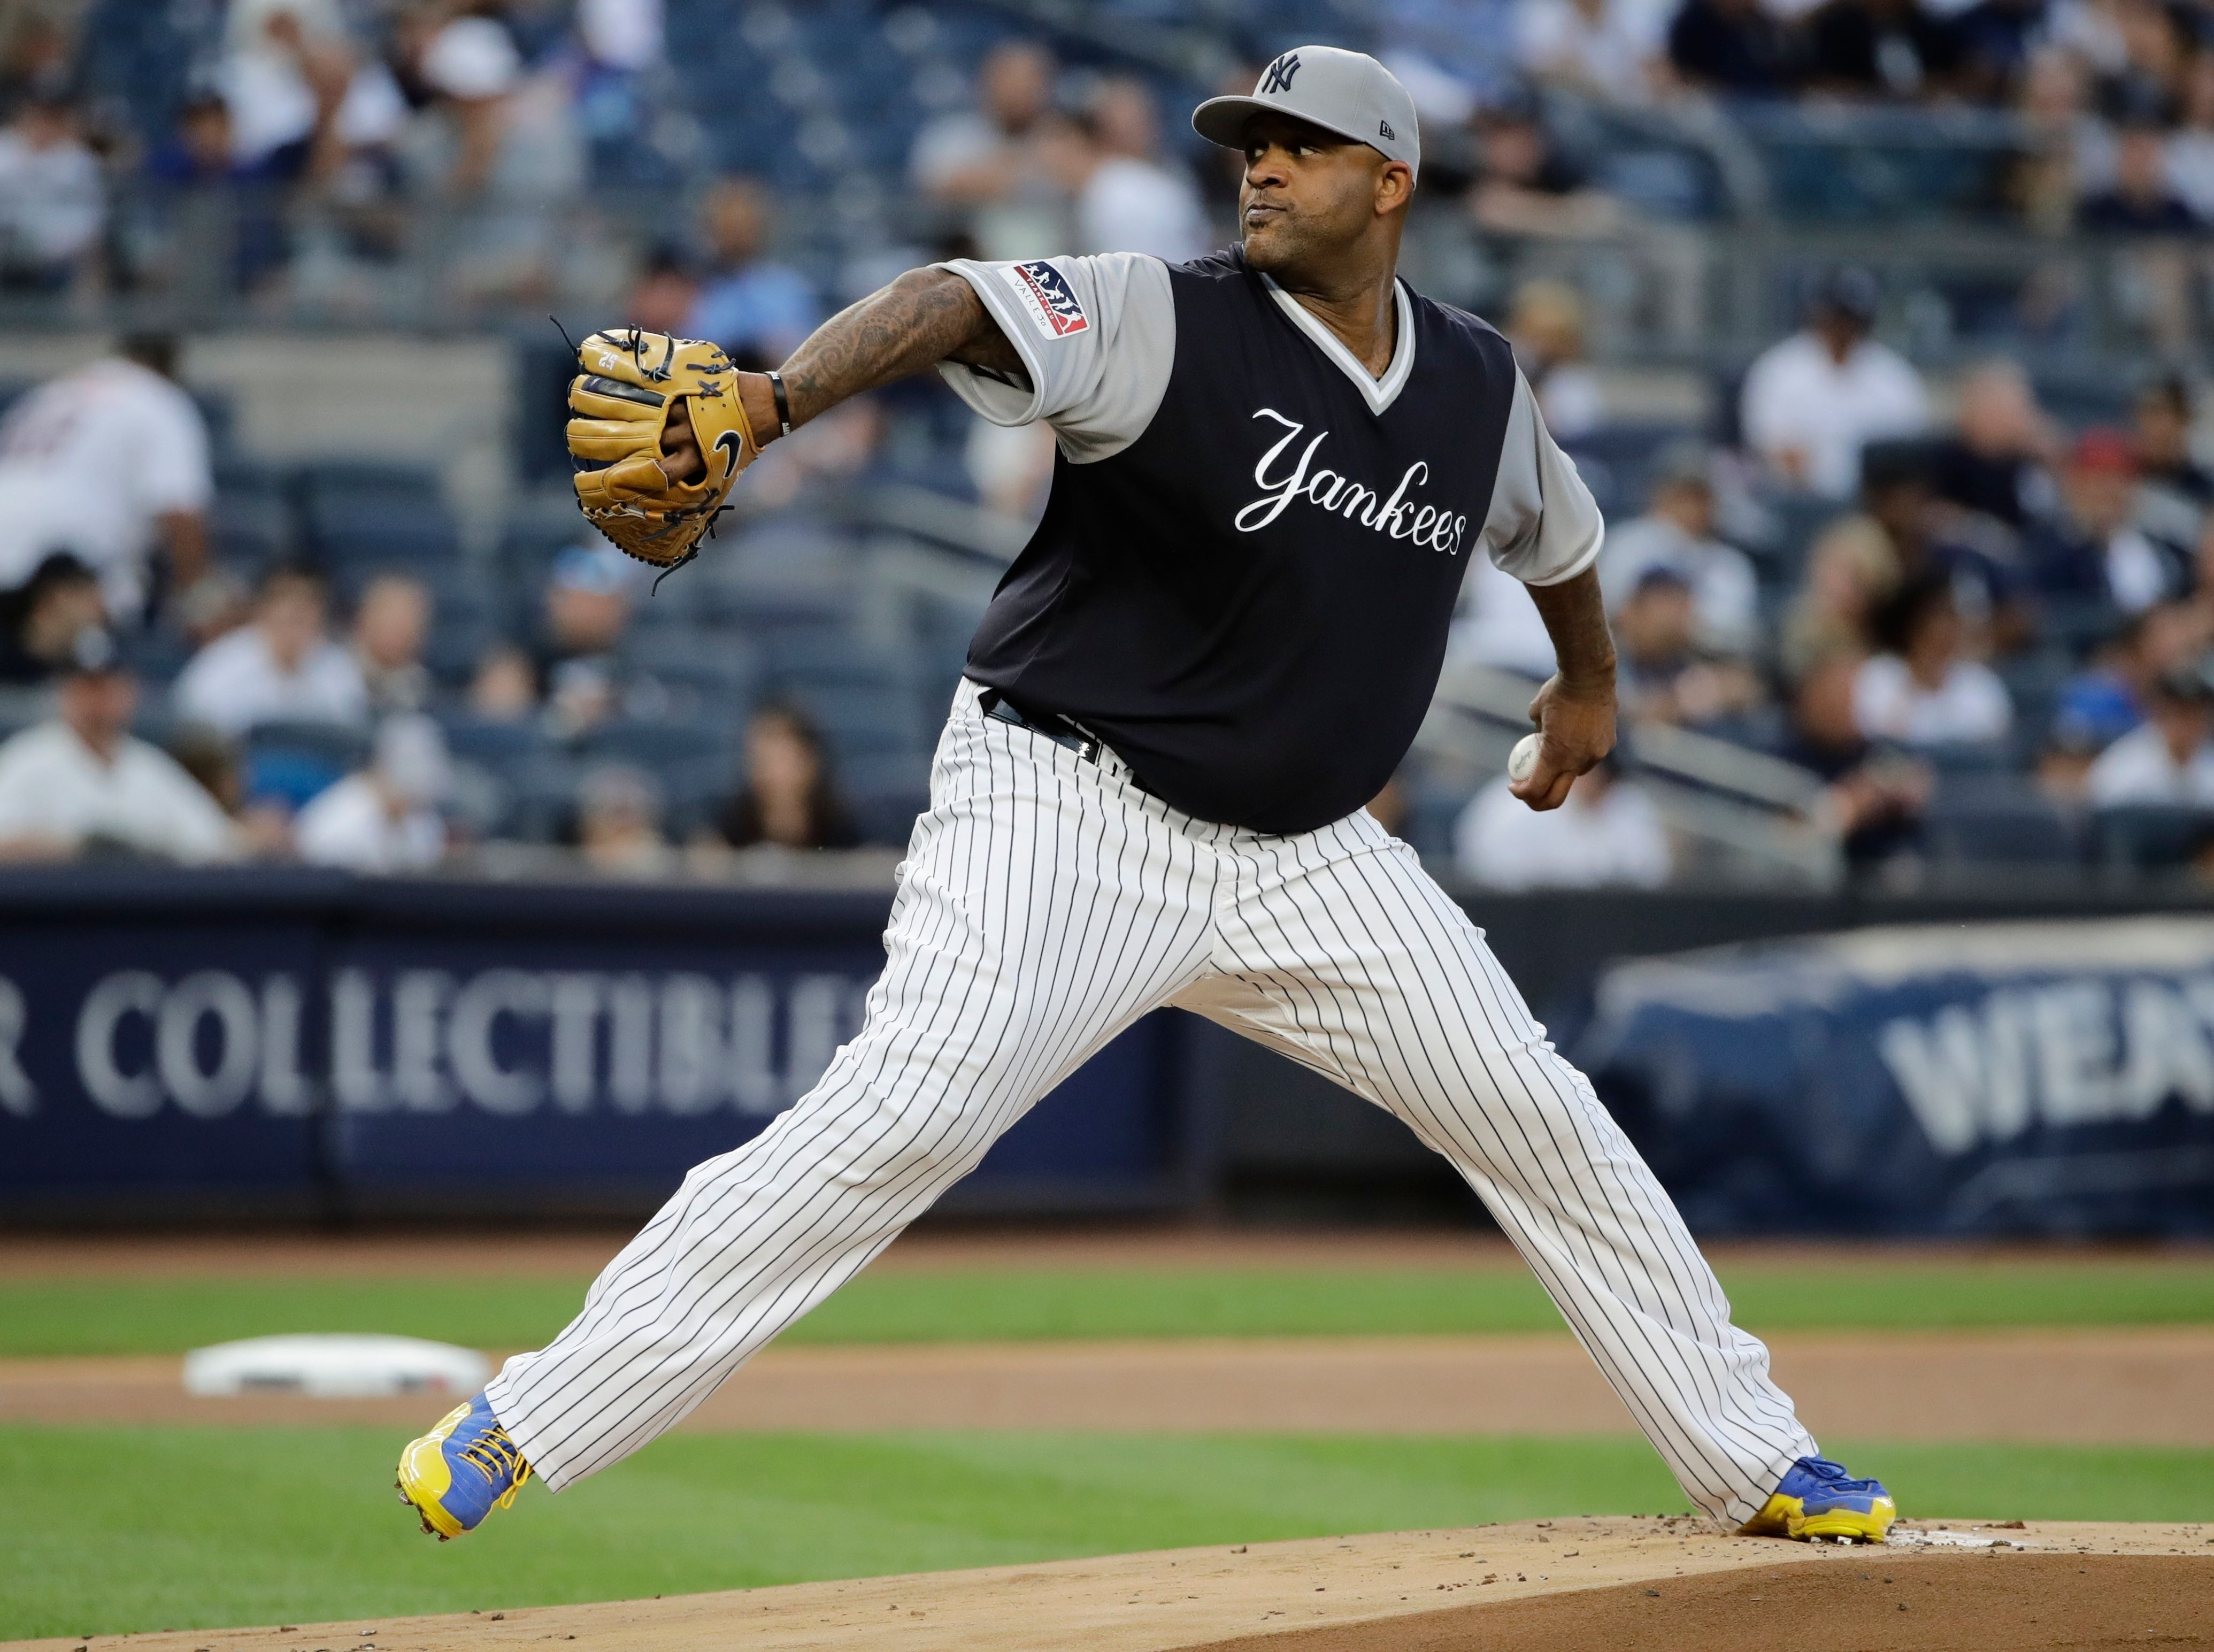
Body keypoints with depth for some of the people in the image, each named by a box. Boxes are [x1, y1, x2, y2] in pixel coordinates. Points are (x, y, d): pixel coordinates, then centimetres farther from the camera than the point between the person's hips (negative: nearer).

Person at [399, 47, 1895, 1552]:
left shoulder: (1479, 386, 5)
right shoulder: (1167, 325, -12)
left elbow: (1558, 529, 28)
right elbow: (957, 306, -30)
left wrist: (1591, 684, 44)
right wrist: (776, 401, -49)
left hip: (1308, 851, 6)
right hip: (1069, 807, -5)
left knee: (1539, 1118, 5)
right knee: (908, 1111, -23)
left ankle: (1757, 1465, 22)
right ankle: (521, 1428, -23)